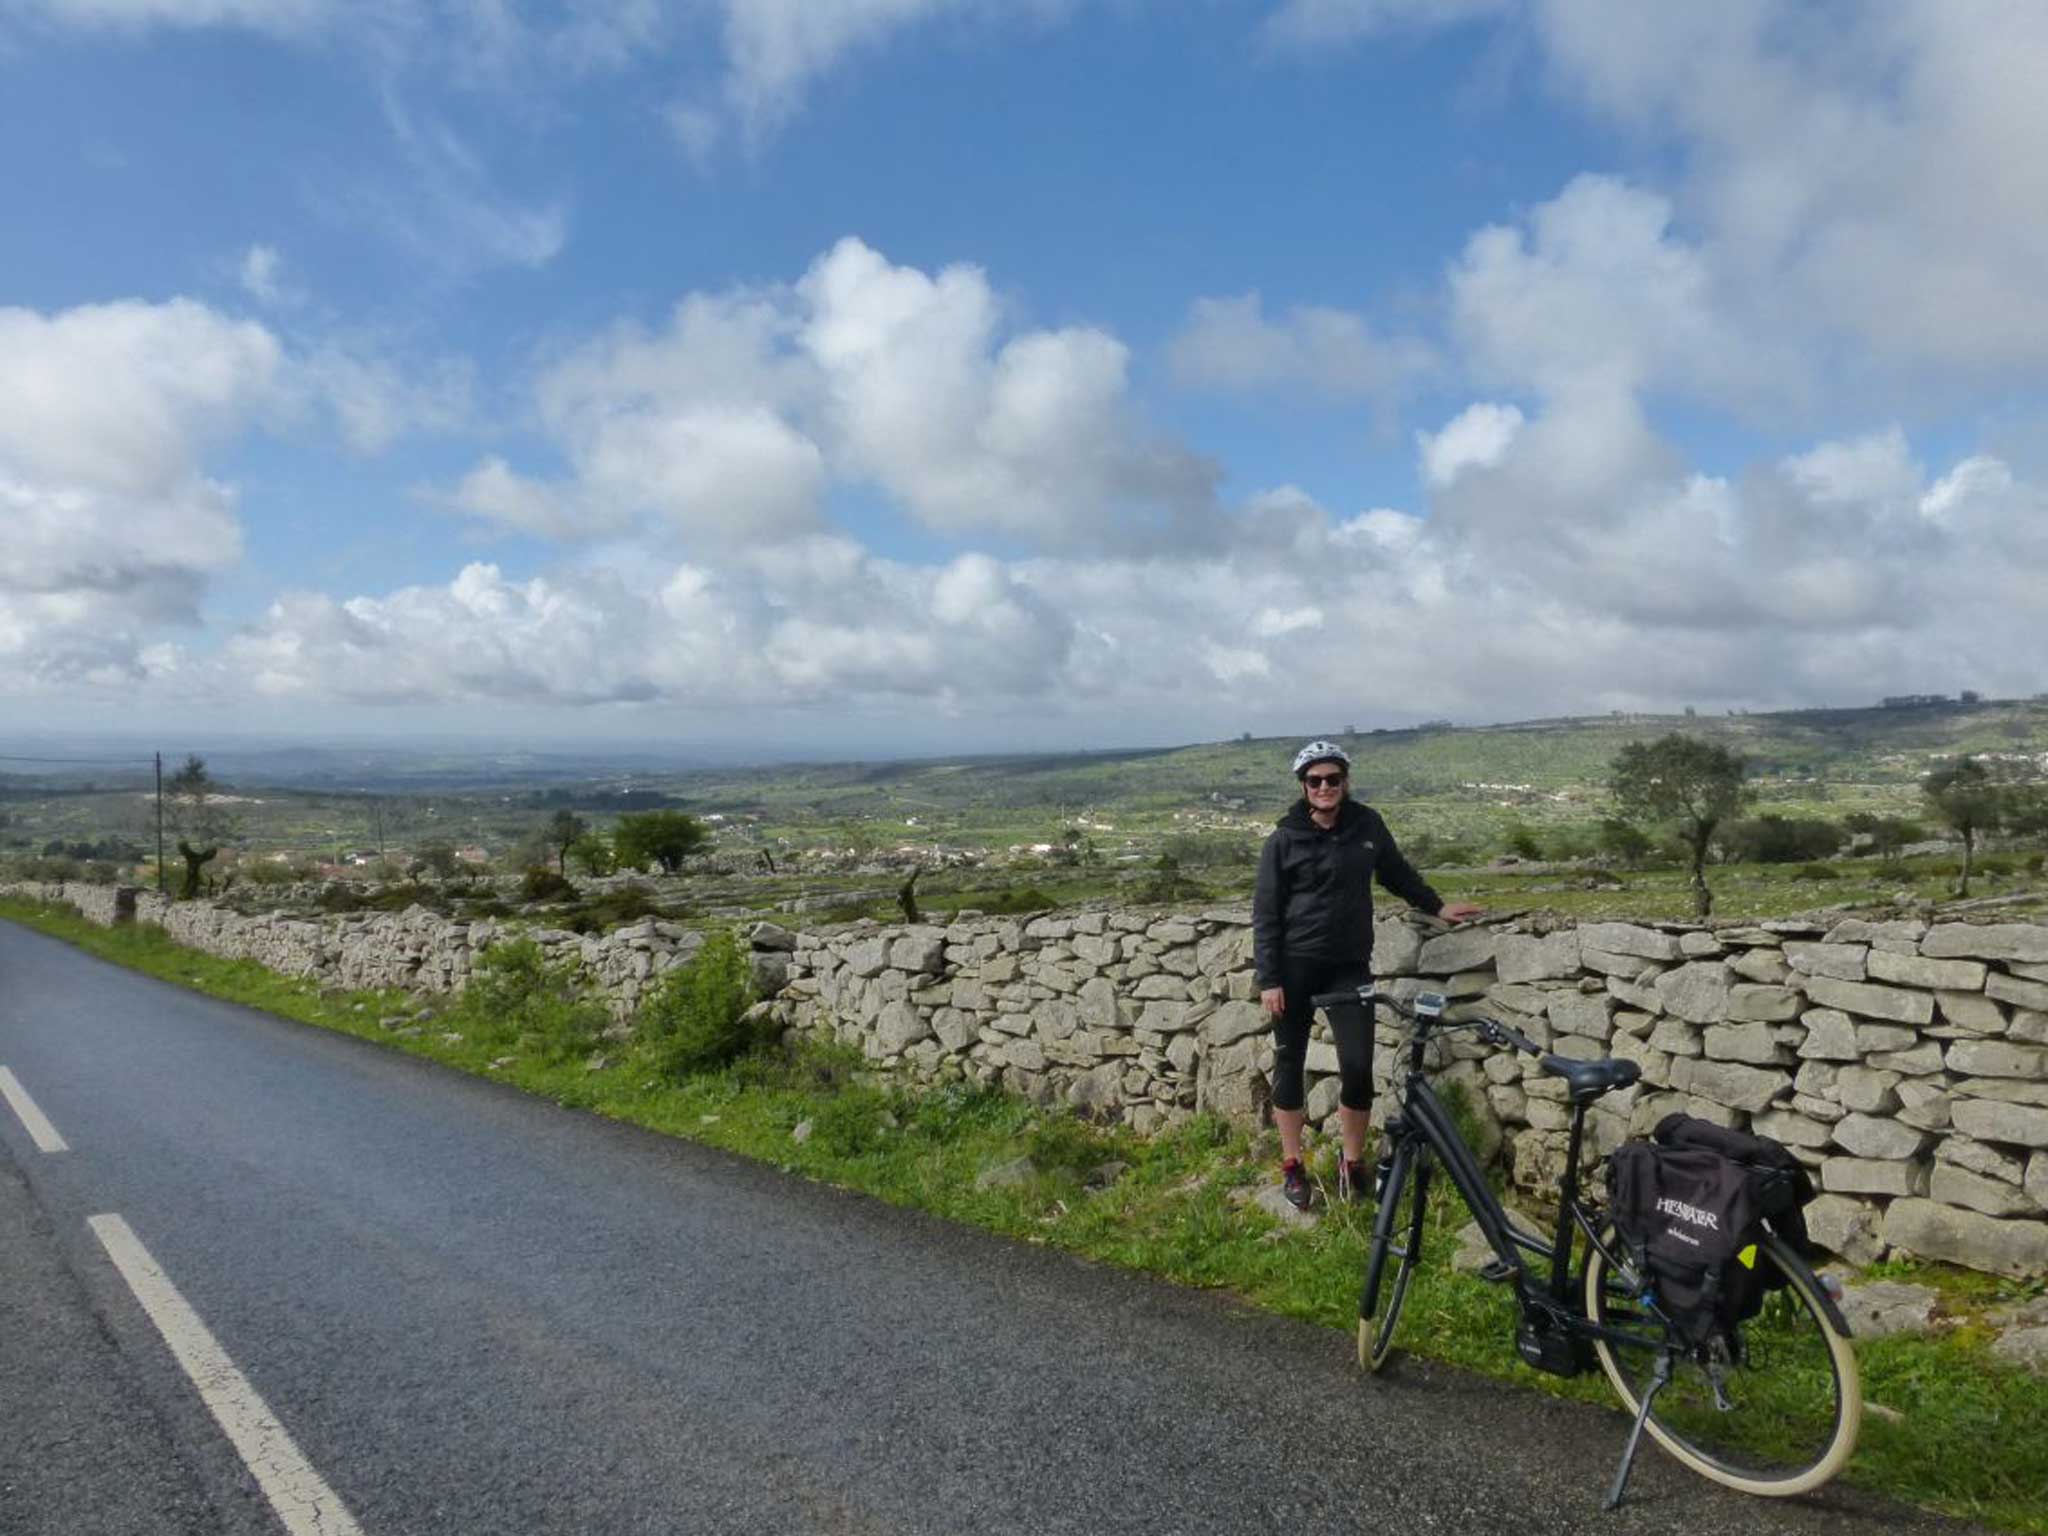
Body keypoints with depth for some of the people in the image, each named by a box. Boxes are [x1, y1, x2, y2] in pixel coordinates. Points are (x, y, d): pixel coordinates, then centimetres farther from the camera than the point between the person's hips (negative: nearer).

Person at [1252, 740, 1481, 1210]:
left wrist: (1438, 907, 22)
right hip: (1295, 966, -2)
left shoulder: (1367, 824, 1)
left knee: (1358, 1067, -4)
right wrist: (1269, 981, -10)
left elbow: (1397, 872, 20)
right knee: (1289, 1065, 7)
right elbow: (1265, 914, -5)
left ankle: (1352, 1163, 16)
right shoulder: (1284, 840, -6)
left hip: (1349, 967, 2)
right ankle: (1292, 1166, 22)